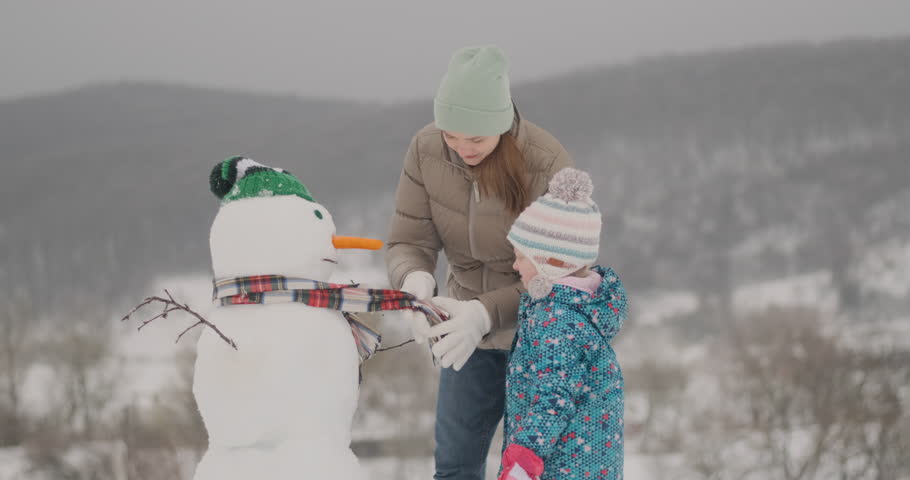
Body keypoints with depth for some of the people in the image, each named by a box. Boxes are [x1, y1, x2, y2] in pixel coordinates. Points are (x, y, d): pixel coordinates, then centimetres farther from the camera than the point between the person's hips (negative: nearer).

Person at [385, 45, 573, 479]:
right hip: (469, 320, 4)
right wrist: (416, 285, -38)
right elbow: (408, 243, -13)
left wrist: (484, 316, -42)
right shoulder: (426, 149, -17)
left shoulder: (547, 163, -29)